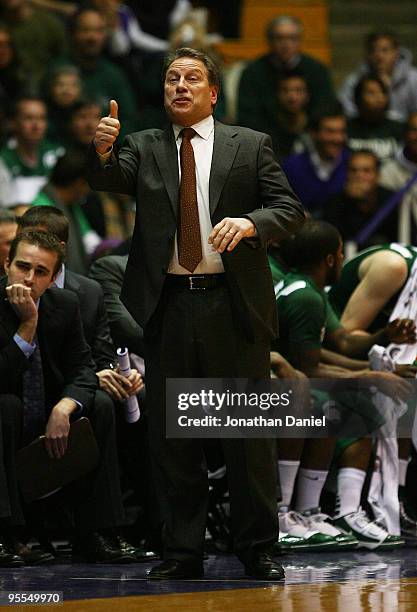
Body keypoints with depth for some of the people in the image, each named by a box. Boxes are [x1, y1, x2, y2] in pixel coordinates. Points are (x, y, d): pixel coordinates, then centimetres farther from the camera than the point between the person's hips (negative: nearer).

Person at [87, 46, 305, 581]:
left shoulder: (250, 146, 7)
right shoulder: (144, 147, 11)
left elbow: (290, 209, 0)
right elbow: (109, 180, -7)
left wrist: (250, 222, -20)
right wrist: (103, 150, -29)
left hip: (233, 304, -2)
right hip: (168, 307, 2)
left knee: (248, 431, 2)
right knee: (170, 435, 6)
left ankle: (257, 550, 10)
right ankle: (183, 551, 14)